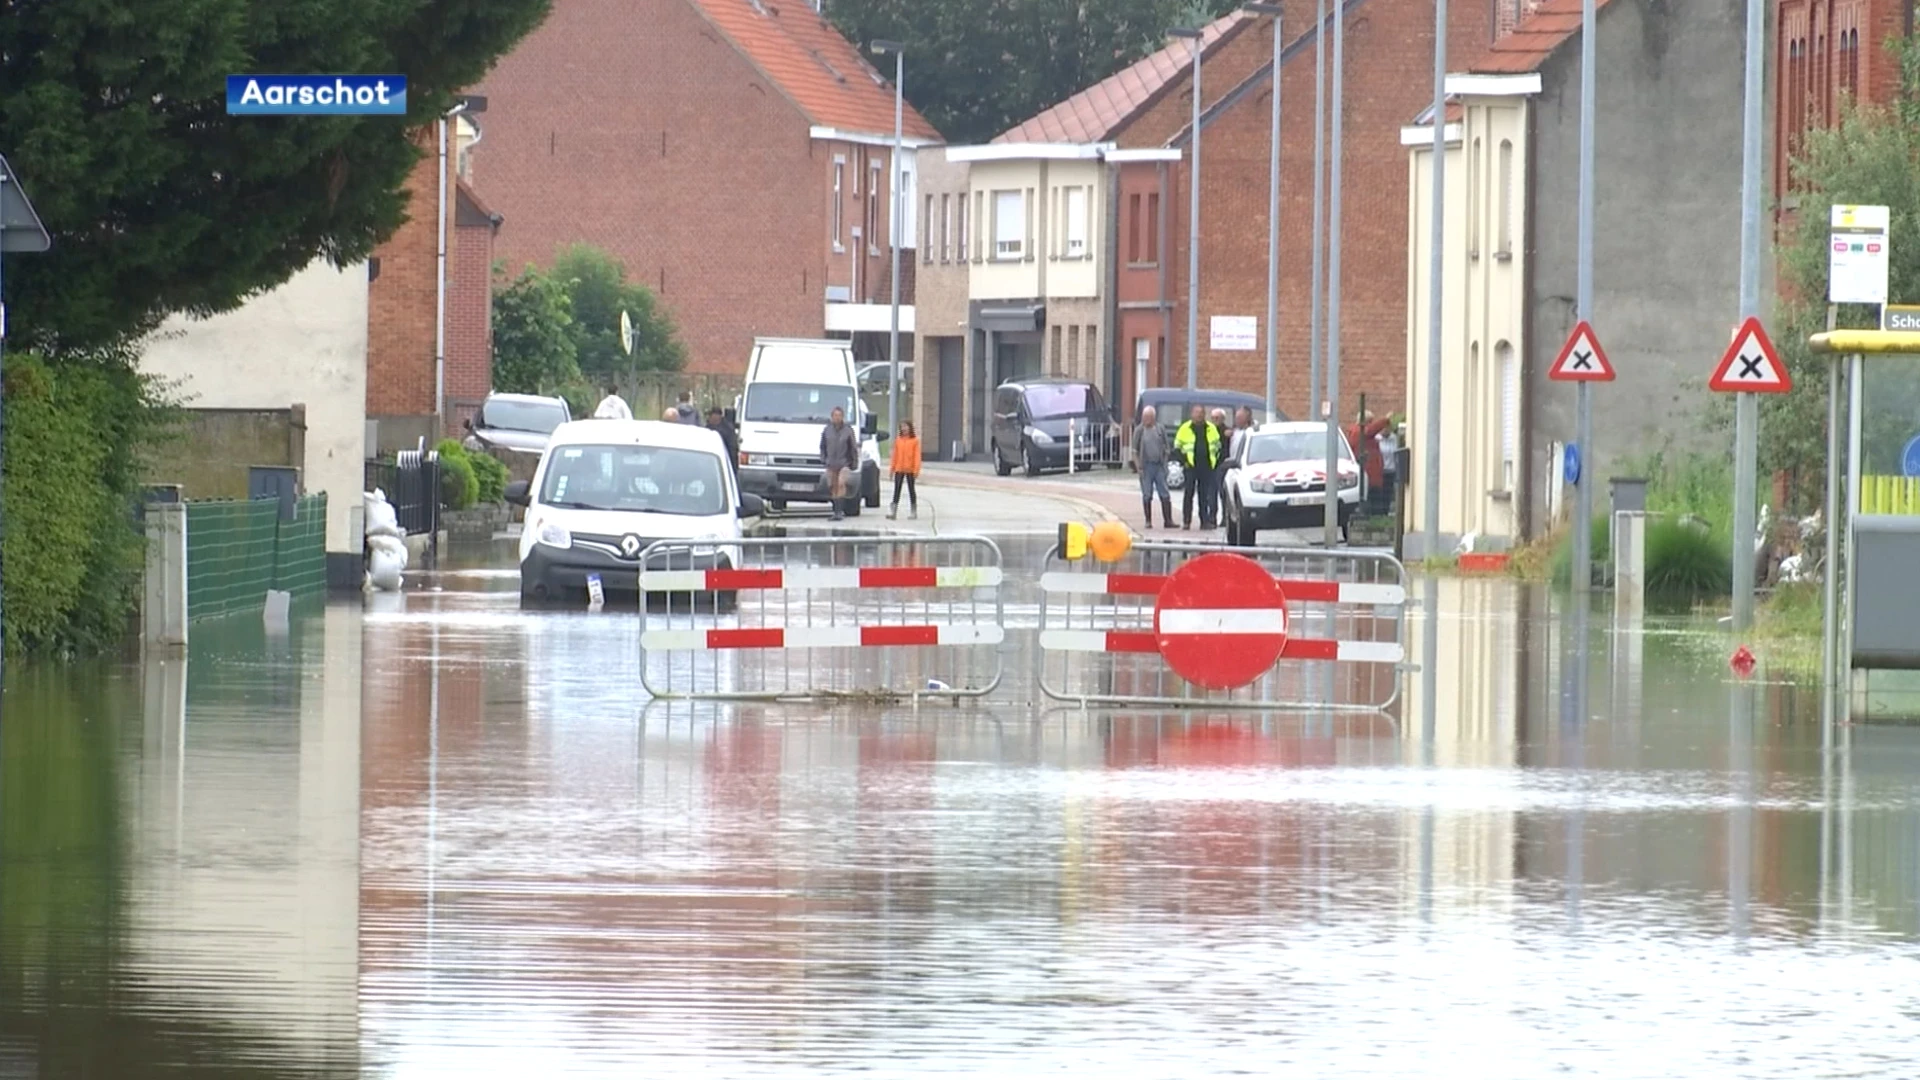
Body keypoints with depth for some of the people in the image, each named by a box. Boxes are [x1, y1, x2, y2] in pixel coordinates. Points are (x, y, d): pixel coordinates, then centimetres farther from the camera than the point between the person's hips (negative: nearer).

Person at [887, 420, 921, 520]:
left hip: (910, 470, -3)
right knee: (897, 490, -1)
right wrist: (892, 468, 6)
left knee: (911, 489, 8)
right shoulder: (898, 440, 6)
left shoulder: (915, 441, -4)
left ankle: (913, 511, 16)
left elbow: (917, 456, -6)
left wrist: (916, 469, -11)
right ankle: (893, 511, -5)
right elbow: (895, 455, 9)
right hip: (899, 469, 3)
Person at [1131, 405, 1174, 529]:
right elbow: (1135, 451, 2)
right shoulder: (1139, 431, 2)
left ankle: (1168, 520, 1)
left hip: (1159, 466, 1)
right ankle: (1148, 521, 9)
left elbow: (1165, 449, 11)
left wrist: (1165, 465, 4)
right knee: (1147, 496, 2)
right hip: (1146, 466, -1)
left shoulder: (1160, 430, 6)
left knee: (1165, 495, -2)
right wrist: (1138, 466, -6)